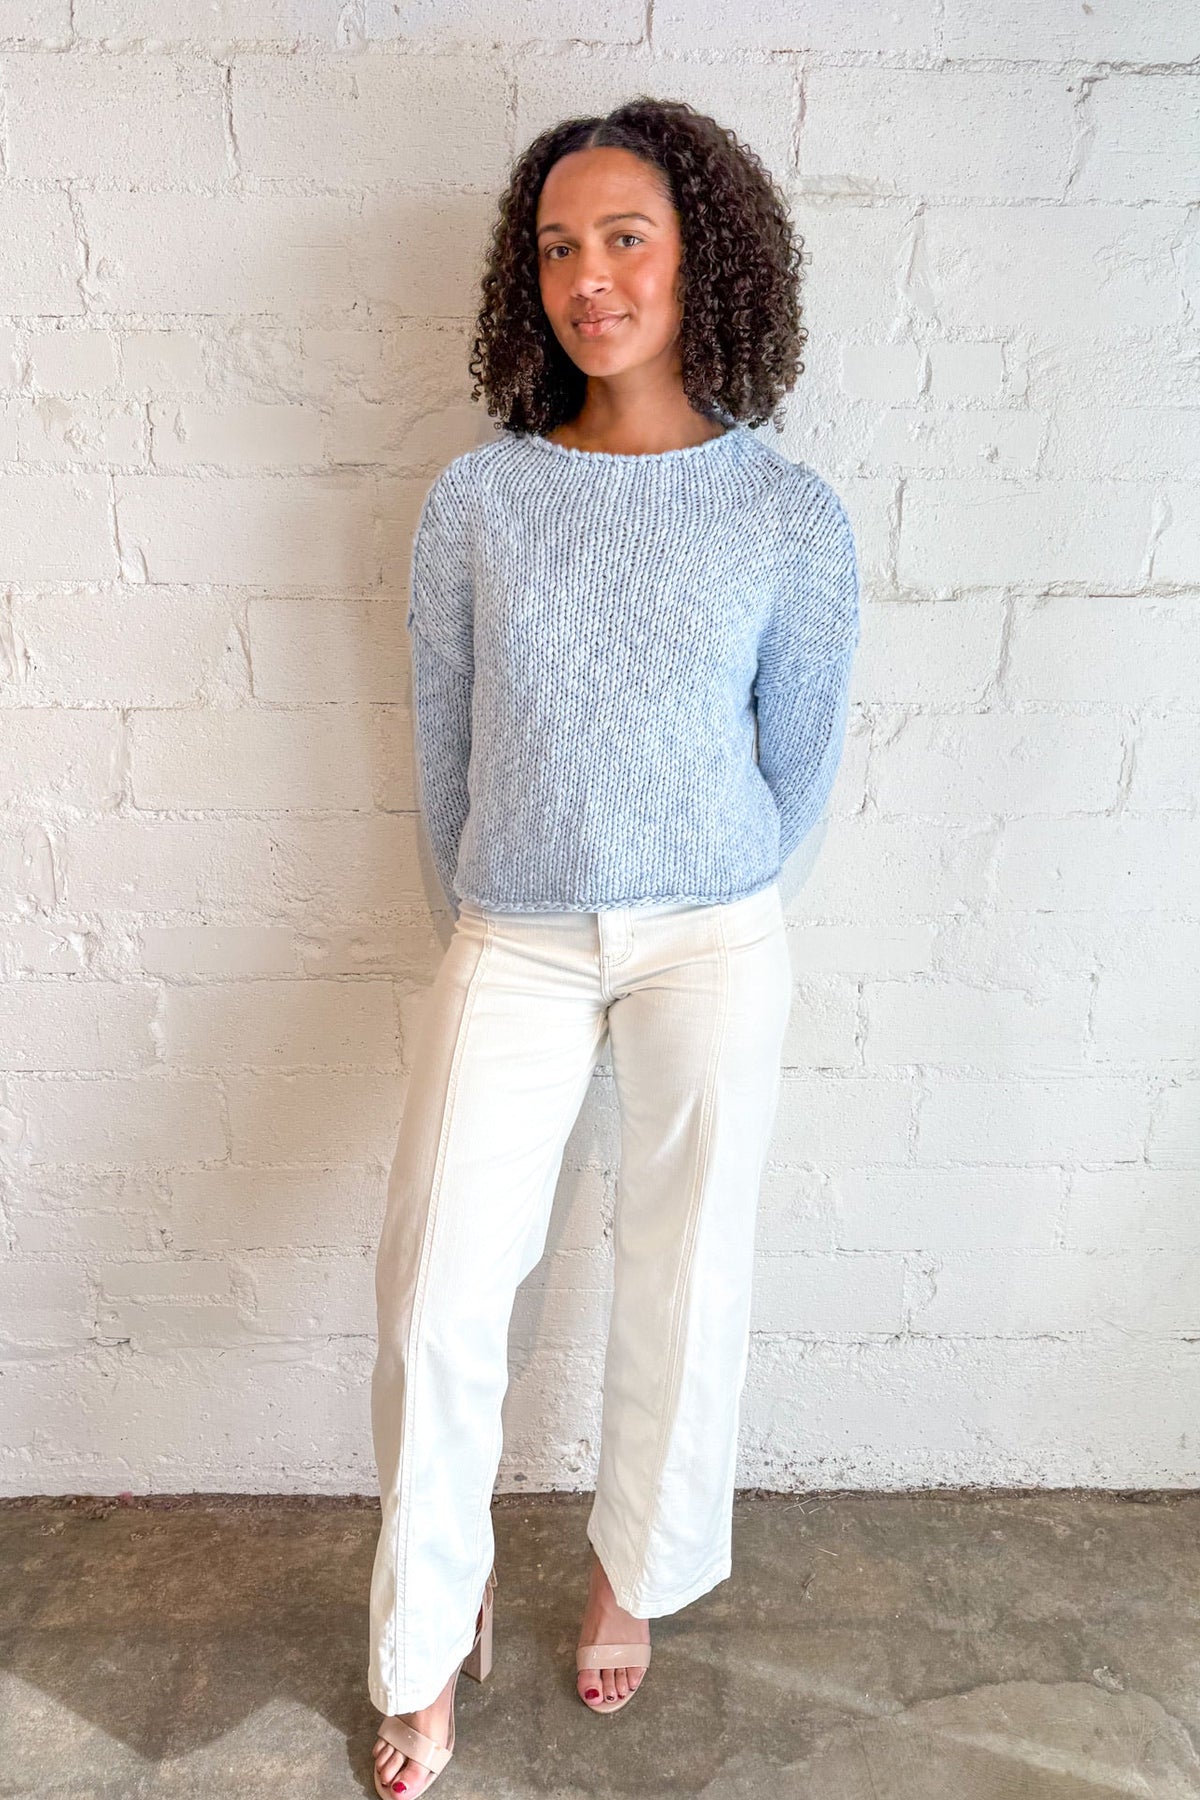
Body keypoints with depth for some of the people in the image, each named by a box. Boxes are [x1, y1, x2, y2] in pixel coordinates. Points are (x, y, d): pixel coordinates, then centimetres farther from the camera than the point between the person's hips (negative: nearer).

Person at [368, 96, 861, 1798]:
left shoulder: (791, 514, -3)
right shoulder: (477, 498, 0)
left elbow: (799, 765, 6)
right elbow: (443, 746, 7)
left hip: (710, 944, 0)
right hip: (512, 946, 1)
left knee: (682, 1281, 11)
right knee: (436, 1296, 0)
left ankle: (635, 1573, 40)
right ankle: (429, 1647, 27)